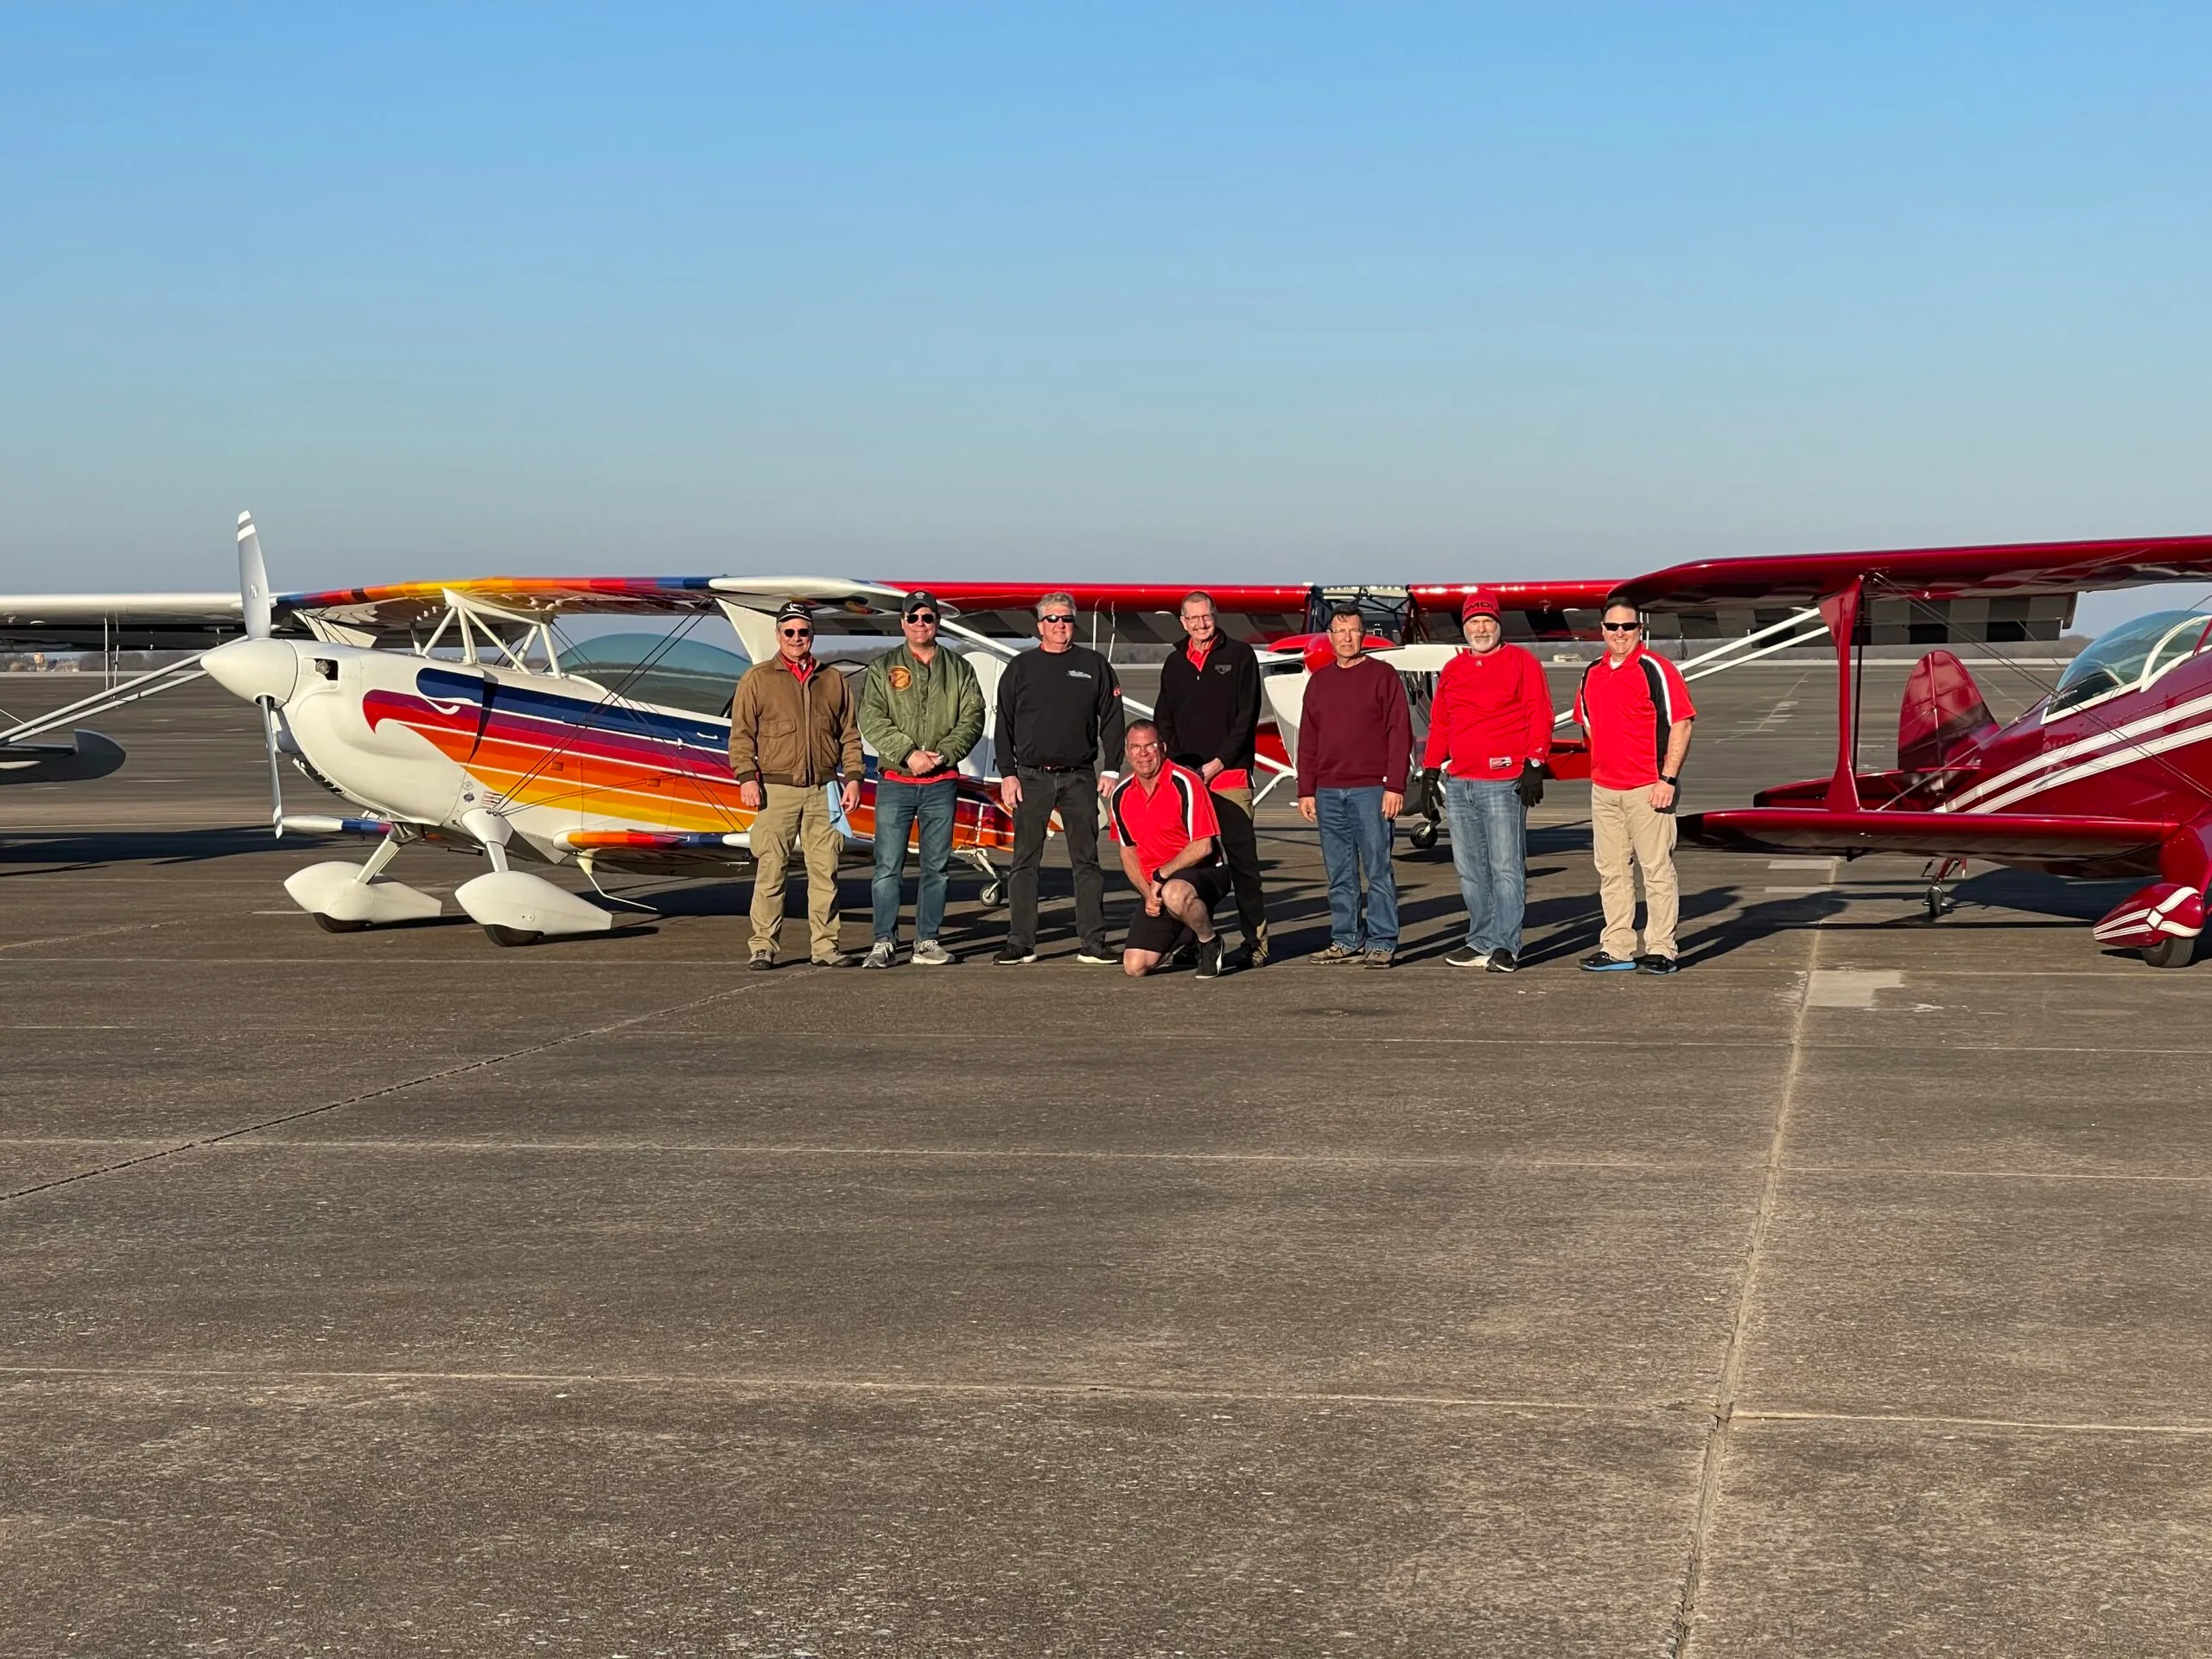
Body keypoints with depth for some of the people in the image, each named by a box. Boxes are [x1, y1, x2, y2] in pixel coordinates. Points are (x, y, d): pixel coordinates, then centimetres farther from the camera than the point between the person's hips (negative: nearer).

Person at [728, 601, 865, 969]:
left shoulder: (833, 681, 14)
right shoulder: (758, 679, 7)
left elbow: (850, 735, 15)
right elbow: (741, 734, 3)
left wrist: (852, 778, 5)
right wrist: (747, 776, -8)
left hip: (823, 791, 2)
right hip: (776, 790, -2)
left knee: (824, 870, 2)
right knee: (770, 869, -4)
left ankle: (825, 945, 8)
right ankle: (763, 946, 0)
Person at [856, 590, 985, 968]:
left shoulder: (958, 668, 11)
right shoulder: (882, 669, 6)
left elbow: (973, 717, 2)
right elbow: (872, 720, -4)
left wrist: (943, 754, -12)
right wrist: (909, 754, -15)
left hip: (942, 783, 2)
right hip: (895, 781, -2)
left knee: (936, 866, 5)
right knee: (888, 866, -4)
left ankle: (927, 942, 12)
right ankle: (884, 942, 0)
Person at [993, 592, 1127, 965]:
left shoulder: (1094, 666, 8)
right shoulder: (1020, 668, 7)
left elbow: (1112, 720, 8)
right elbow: (1004, 725, 7)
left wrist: (1111, 770, 1)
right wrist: (1007, 774, -1)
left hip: (1079, 778, 0)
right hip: (1031, 777, 0)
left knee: (1086, 861, 2)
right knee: (1024, 862, 0)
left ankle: (1092, 943, 6)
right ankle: (1020, 943, 5)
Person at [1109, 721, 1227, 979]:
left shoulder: (1185, 784, -14)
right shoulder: (1121, 796, 4)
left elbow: (1202, 847, -17)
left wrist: (1161, 875, -17)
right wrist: (1147, 893, -1)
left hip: (1201, 872, -6)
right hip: (1156, 889, 6)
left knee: (1174, 894, -42)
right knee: (1134, 966, -7)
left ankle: (1210, 941, -11)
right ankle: (1185, 937, 24)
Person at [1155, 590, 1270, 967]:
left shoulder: (1239, 656, 3)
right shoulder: (1175, 665, 16)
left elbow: (1246, 717, -3)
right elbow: (1164, 723, 17)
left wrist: (1217, 763, -9)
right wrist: (1179, 767, 1)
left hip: (1231, 776, -4)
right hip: (1185, 778, 4)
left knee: (1242, 861, -5)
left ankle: (1255, 942, -2)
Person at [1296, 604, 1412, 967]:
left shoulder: (1382, 675, 0)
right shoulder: (1319, 681, 14)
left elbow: (1400, 733, -4)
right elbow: (1308, 741, 16)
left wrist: (1395, 787, -11)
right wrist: (1305, 791, 10)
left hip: (1371, 791, -5)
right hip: (1328, 793, 5)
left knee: (1378, 871, -3)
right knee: (1339, 876, 8)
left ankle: (1382, 943, 0)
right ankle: (1346, 941, 14)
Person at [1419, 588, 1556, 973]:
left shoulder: (1522, 663, 1)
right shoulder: (1452, 670, 17)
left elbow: (1539, 716, -4)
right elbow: (1439, 723, 21)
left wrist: (1534, 765, -11)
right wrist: (1431, 769, 14)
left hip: (1503, 782, -6)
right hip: (1458, 784, 6)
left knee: (1506, 867, -6)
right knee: (1470, 870, 9)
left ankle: (1505, 946, -4)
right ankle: (1481, 943, 16)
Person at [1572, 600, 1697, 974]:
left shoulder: (1656, 670, -7)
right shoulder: (1592, 675, 13)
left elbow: (1680, 724, -11)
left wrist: (1668, 779, -16)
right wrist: (1600, 769, 16)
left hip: (1647, 788, -7)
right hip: (1603, 789, 7)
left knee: (1656, 869, -3)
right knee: (1610, 871, 9)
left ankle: (1661, 950, 2)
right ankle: (1617, 949, 16)